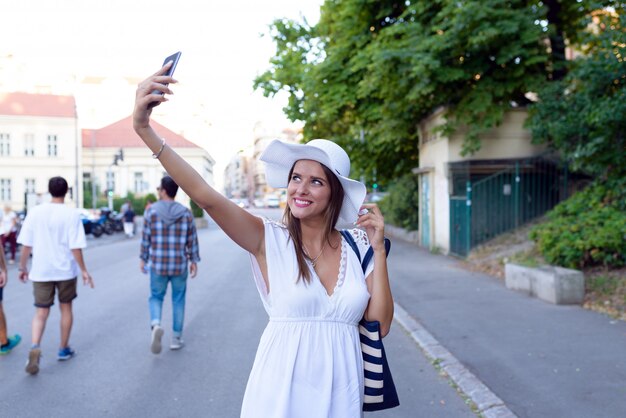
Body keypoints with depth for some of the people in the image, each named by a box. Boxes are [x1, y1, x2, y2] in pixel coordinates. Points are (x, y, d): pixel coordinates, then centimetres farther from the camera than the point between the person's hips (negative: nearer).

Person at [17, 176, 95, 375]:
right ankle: (64, 349, 27)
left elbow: (26, 244, -1)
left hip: (41, 271, 2)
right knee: (66, 308, 16)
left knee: (41, 313, 8)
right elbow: (75, 247, -13)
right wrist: (84, 270, -5)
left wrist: (23, 267, 10)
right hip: (65, 270, -1)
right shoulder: (71, 214, -11)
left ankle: (34, 347, -15)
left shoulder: (35, 212, -3)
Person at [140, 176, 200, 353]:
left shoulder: (151, 211, -8)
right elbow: (192, 240, -1)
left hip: (158, 264, -1)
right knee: (178, 300, 13)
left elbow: (146, 238, -4)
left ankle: (155, 324, -12)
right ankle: (176, 338, 17)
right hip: (180, 265, 1)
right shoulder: (186, 213, -4)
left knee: (156, 297, 15)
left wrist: (143, 258, 7)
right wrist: (194, 261, 8)